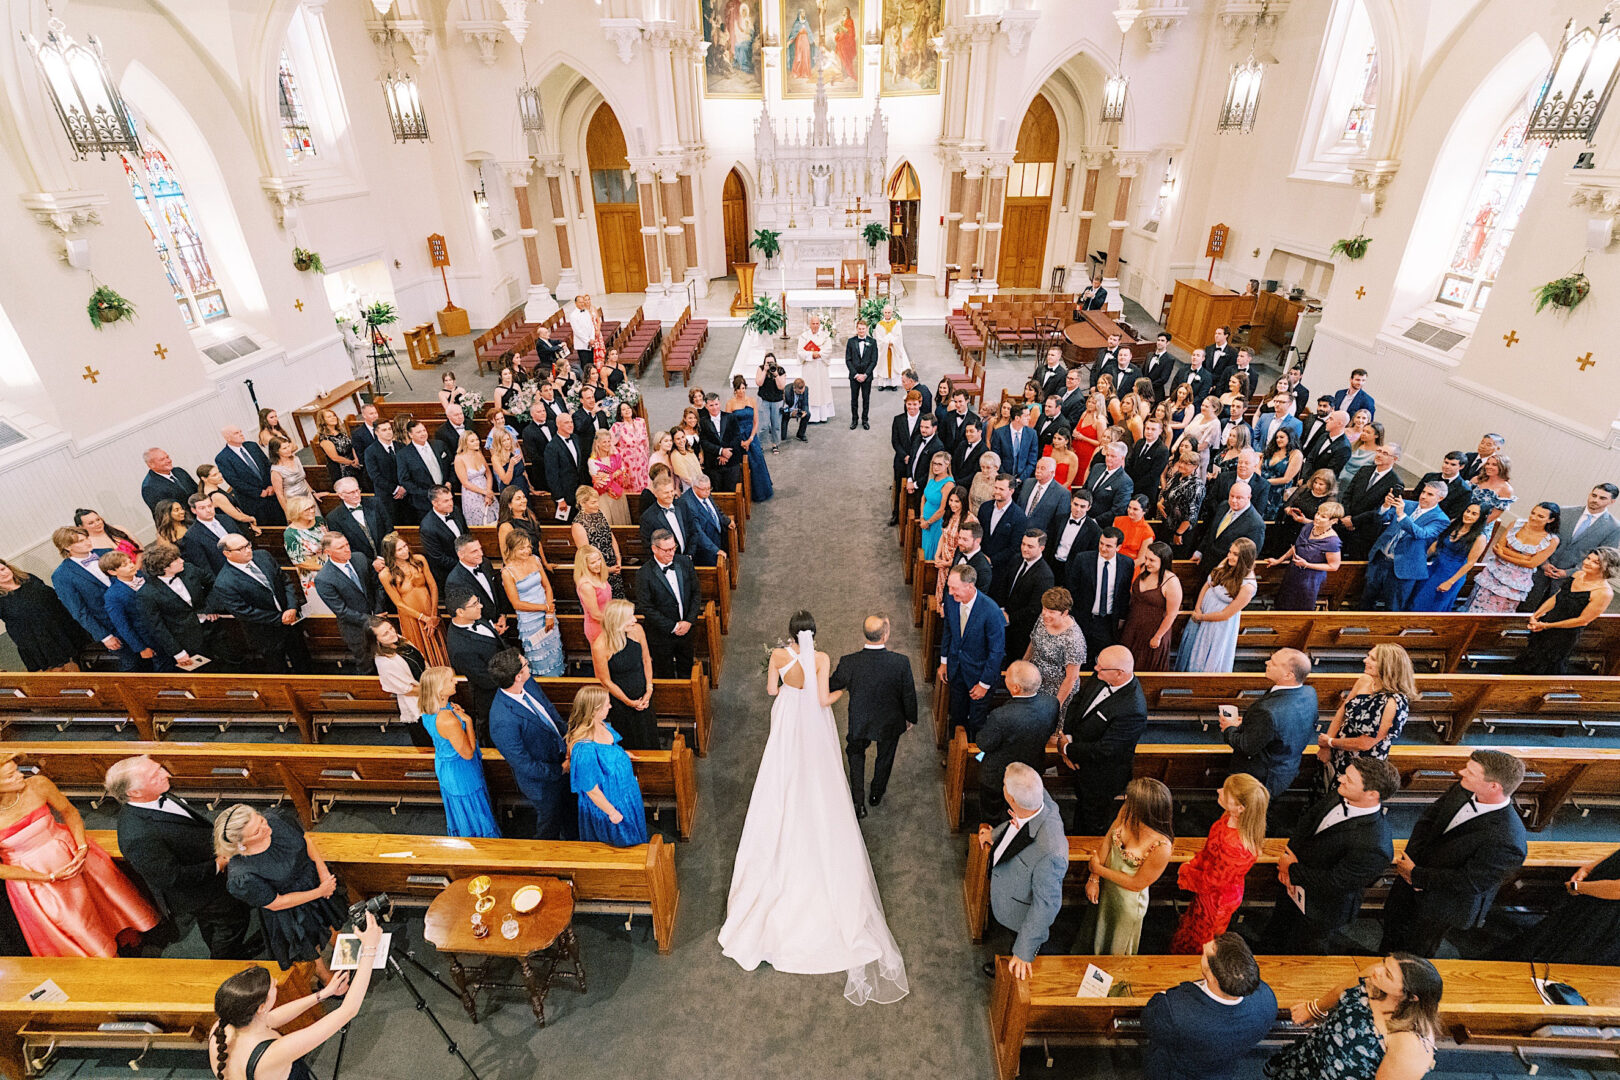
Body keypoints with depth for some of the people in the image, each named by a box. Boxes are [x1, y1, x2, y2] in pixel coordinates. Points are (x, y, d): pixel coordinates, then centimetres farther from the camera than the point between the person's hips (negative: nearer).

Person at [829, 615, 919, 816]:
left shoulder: (849, 662, -29)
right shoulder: (901, 662, -29)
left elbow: (832, 685, -10)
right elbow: (909, 695, -14)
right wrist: (911, 718, 6)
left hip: (859, 722, 0)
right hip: (890, 723, 0)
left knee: (856, 754, 29)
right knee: (885, 757, 29)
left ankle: (858, 802, 29)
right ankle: (876, 794, 52)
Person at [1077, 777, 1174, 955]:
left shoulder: (1161, 847, -38)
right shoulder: (1126, 811, -25)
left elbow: (1136, 884, -24)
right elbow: (1107, 841, -9)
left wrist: (1098, 868, -16)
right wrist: (1094, 879, -8)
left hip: (1128, 900, -5)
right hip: (1105, 887, 5)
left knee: (1116, 949, 26)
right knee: (1094, 931, 34)